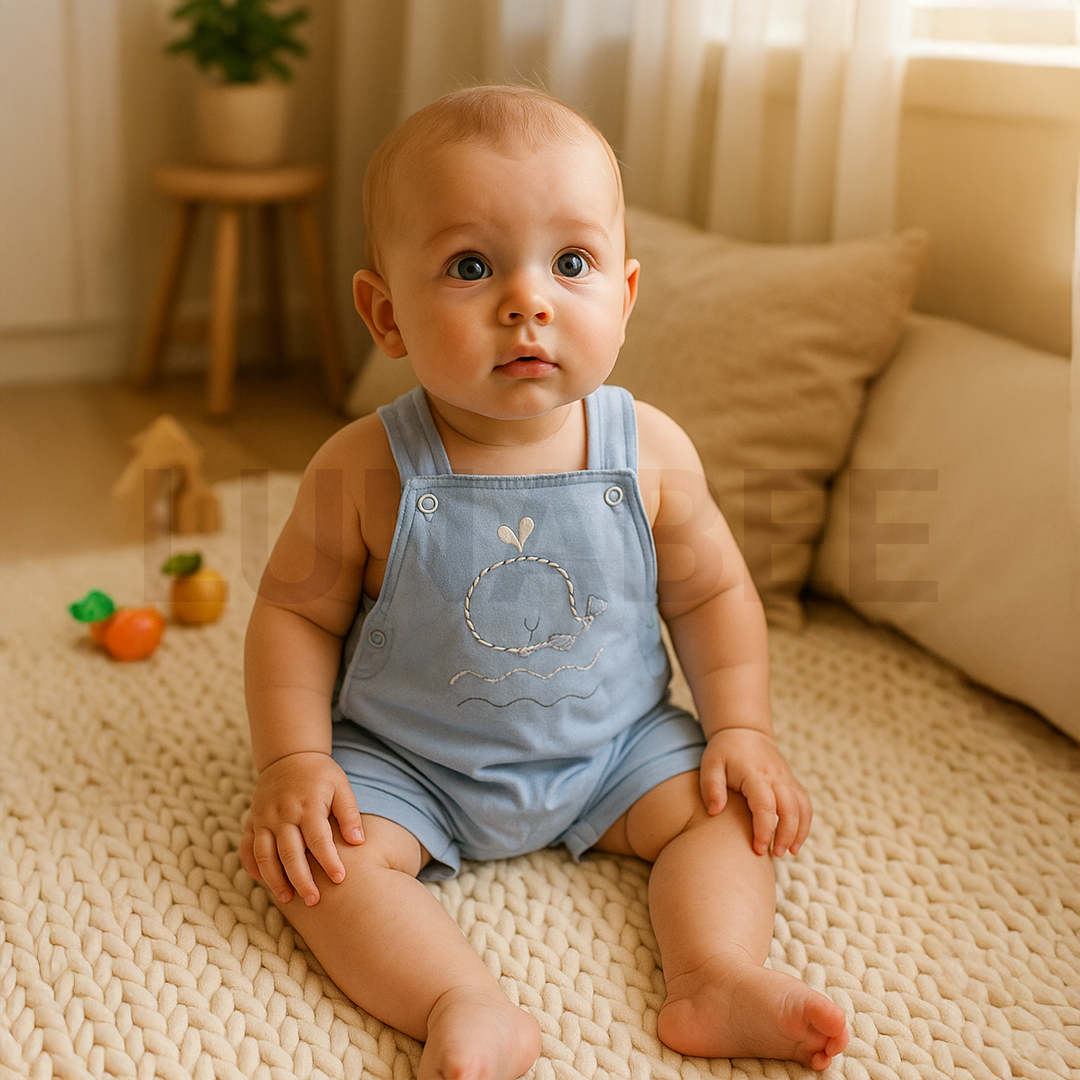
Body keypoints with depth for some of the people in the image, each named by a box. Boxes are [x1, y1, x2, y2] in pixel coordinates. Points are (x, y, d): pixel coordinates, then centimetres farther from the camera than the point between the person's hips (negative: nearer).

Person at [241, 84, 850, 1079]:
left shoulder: (650, 453, -14)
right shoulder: (365, 472, -20)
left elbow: (709, 593, 0)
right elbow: (296, 612, -8)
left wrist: (741, 728, -7)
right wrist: (294, 760, -17)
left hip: (615, 745, 2)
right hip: (406, 763, -2)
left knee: (726, 806, -10)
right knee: (325, 850, -22)